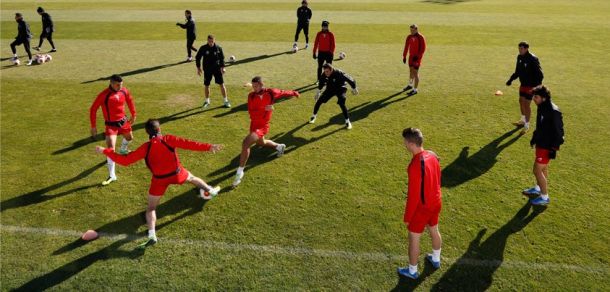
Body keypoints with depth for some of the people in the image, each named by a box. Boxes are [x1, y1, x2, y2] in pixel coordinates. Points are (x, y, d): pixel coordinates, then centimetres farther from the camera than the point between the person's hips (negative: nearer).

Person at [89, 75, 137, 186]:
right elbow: (93, 109, -15)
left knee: (129, 138, 28)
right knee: (111, 149, -14)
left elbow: (129, 100, 14)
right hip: (111, 124, -6)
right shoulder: (104, 95, -23)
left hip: (123, 120, 6)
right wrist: (93, 126, -14)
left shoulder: (124, 91, -8)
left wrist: (133, 115, 19)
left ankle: (123, 150, 65)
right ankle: (112, 176, -6)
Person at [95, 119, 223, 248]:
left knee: (151, 208, 10)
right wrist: (208, 147, -19)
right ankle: (211, 190, 56)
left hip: (160, 179, -1)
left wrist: (105, 151, -10)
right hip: (176, 174, 1)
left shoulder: (145, 148, -16)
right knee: (192, 177, 34)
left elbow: (125, 160, -17)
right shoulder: (168, 139, -17)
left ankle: (151, 235, -4)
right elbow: (188, 143, -20)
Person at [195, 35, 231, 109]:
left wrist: (222, 67, -2)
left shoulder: (218, 48, -4)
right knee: (206, 85, 7)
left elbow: (222, 58, 7)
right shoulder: (203, 48, -6)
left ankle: (226, 101, 9)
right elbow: (197, 57, 5)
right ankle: (207, 101, 27)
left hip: (217, 69, 0)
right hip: (207, 70, 0)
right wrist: (198, 68, 0)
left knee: (222, 84, -2)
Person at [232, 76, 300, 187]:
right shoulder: (251, 95, -10)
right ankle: (280, 146, 62)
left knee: (245, 143, -26)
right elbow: (251, 112, -20)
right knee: (261, 143, 33)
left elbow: (283, 93, 4)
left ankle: (240, 172, -17)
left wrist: (294, 93, 22)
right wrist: (264, 109, -35)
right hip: (254, 124, 6)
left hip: (262, 126, -6)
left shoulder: (270, 93, -17)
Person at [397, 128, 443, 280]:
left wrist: (407, 217, -14)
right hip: (435, 203, 8)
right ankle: (436, 259, 51)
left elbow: (413, 196, -26)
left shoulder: (415, 165, -32)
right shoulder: (432, 156, -7)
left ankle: (412, 271, 28)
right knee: (434, 231, 28)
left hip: (422, 207, -8)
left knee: (414, 238, 11)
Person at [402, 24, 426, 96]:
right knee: (411, 71, 20)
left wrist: (417, 56, -21)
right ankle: (410, 85, 40)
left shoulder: (421, 38, -14)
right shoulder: (409, 37, 4)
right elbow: (406, 47, 10)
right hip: (411, 56, 6)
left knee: (415, 73, -7)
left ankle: (415, 90, 0)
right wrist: (404, 56, 5)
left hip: (417, 57, -6)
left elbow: (423, 49, -15)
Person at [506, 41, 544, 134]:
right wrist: (510, 80, 13)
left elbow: (540, 74, -21)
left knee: (526, 104, -4)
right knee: (521, 101, 18)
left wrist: (537, 86, -30)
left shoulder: (533, 59, -21)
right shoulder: (519, 57, 1)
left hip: (530, 85, -8)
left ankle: (526, 125, 8)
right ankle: (523, 120, 38)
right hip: (523, 84, 8)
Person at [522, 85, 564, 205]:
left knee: (537, 170, -3)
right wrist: (534, 137, 23)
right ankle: (538, 188, 42)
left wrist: (554, 149, -18)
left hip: (547, 146, -9)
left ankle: (544, 197, 12)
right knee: (543, 168, 24)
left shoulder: (553, 112, -26)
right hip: (540, 142, 9)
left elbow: (558, 131, -21)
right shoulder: (542, 107, 0)